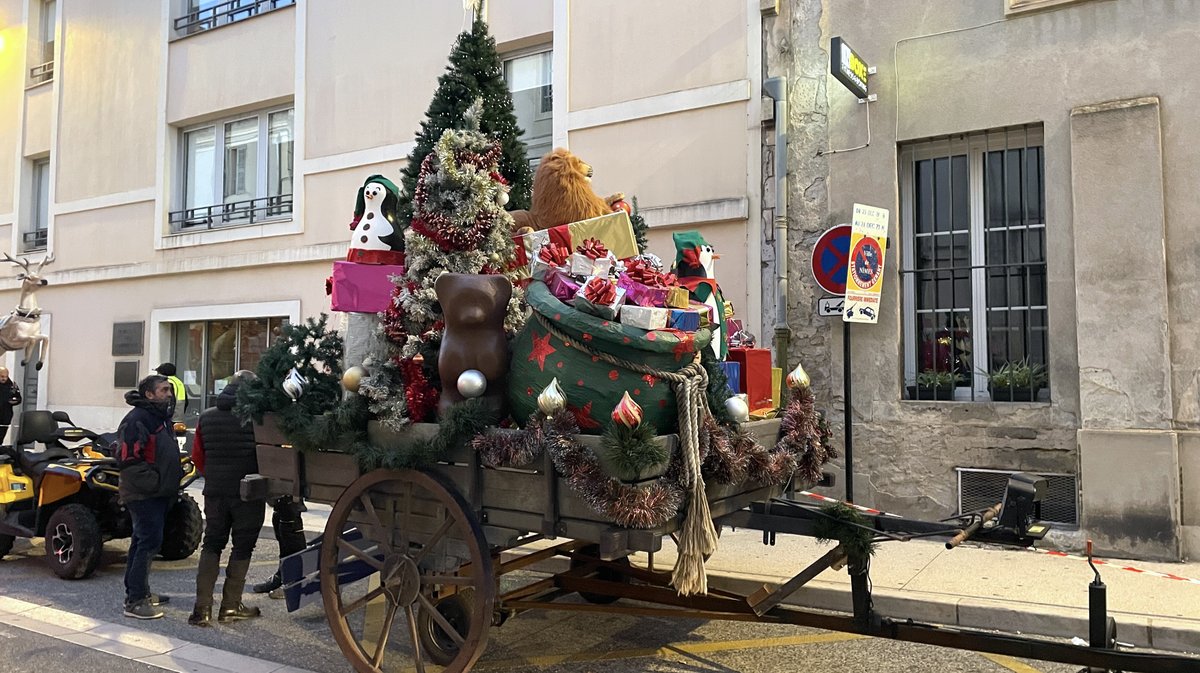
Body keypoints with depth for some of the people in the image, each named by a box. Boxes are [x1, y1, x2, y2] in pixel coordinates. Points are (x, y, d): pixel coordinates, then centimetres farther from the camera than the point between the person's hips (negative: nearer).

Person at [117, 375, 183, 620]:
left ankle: (140, 592, 28)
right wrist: (154, 482, -21)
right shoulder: (137, 419, -15)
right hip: (144, 495, -10)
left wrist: (176, 474, 16)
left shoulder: (161, 418, 18)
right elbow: (128, 459, -23)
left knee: (144, 542, 17)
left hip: (158, 494, 10)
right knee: (149, 542, -12)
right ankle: (134, 601, -7)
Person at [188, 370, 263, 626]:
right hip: (248, 492, -5)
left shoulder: (206, 417, 6)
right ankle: (231, 606, 11)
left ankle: (203, 607, 8)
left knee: (212, 544, 14)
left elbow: (197, 456, 11)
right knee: (242, 546, 6)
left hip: (215, 491, 5)